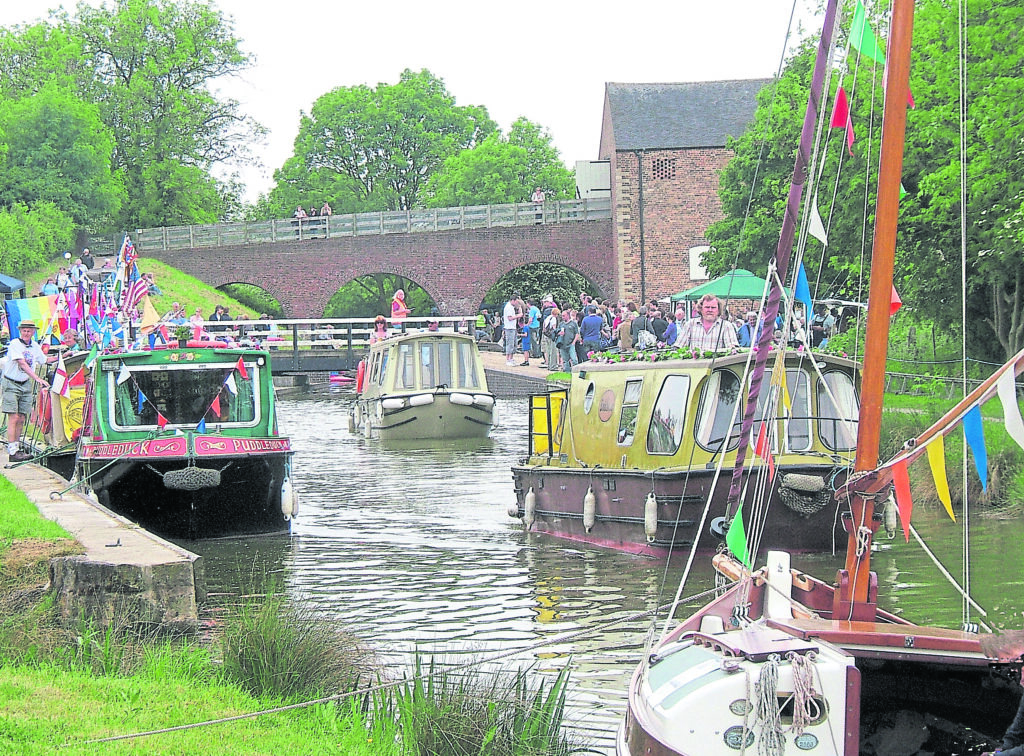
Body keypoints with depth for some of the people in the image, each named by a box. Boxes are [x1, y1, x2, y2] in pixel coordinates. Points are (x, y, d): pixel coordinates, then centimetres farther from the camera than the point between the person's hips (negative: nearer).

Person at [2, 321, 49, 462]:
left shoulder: (35, 346, 7)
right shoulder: (15, 344, -14)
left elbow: (44, 360, 24)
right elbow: (22, 364, -24)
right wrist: (37, 378, -31)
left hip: (26, 384, 6)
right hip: (11, 384, -6)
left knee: (21, 419, 4)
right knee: (13, 418, -12)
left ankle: (14, 448, 12)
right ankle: (12, 452, -13)